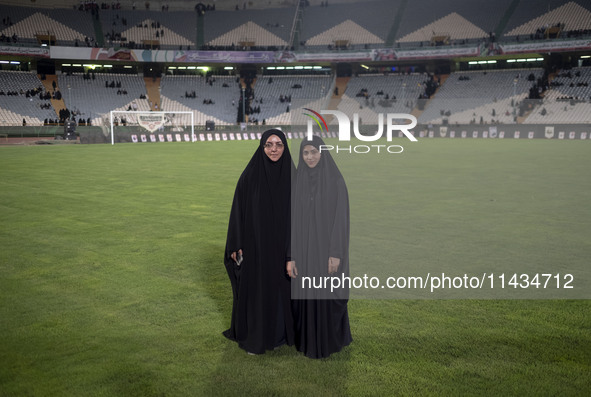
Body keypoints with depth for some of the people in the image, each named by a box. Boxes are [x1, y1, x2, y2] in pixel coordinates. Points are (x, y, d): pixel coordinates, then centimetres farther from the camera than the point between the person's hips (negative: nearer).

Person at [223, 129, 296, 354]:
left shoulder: (291, 175, 0)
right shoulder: (250, 175, -6)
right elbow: (239, 210, -4)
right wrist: (236, 245, -7)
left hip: (281, 245, 2)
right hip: (255, 244, -2)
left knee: (280, 288, 11)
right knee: (255, 289, 7)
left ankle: (278, 333, 29)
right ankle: (253, 338, 23)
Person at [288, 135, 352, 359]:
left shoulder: (336, 180, -6)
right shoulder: (298, 182, 4)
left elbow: (341, 217, -10)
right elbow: (294, 218, 3)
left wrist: (336, 253, -15)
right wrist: (291, 255, -1)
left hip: (327, 247, -3)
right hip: (304, 249, 3)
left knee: (328, 296, 5)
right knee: (306, 297, 9)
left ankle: (331, 341, 25)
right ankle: (309, 342, 26)